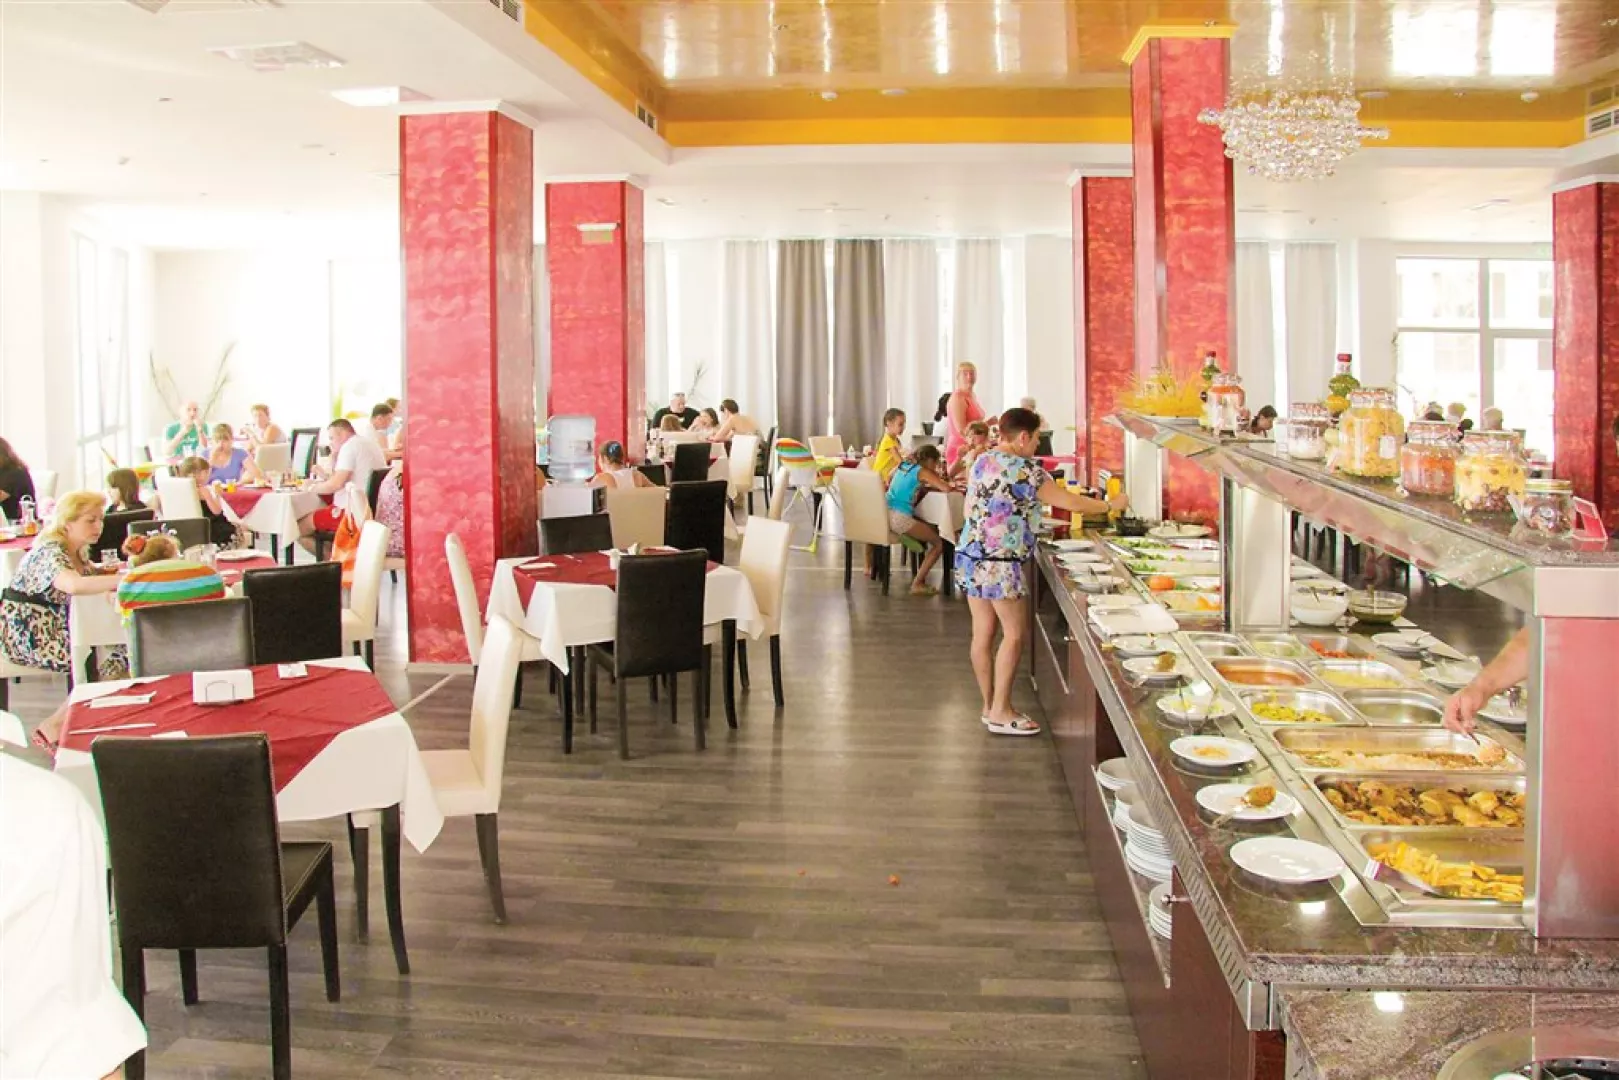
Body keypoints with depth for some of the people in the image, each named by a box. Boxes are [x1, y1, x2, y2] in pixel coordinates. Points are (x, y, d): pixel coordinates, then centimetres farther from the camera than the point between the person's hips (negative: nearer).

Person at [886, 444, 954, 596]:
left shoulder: (903, 466, 16)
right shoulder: (922, 471, -5)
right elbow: (946, 488, -14)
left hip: (885, 514, 9)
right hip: (899, 518, -9)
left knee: (931, 530, 26)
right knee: (939, 543, 3)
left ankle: (920, 575, 23)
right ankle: (917, 584, 0)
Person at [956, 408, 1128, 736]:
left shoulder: (981, 461, 10)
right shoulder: (1026, 471, -13)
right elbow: (1070, 502, -10)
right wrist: (1111, 505, 3)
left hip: (969, 555, 8)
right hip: (1001, 564, -8)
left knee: (983, 633, 11)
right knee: (1014, 634, 0)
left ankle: (989, 706, 19)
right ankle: (1000, 712, 3)